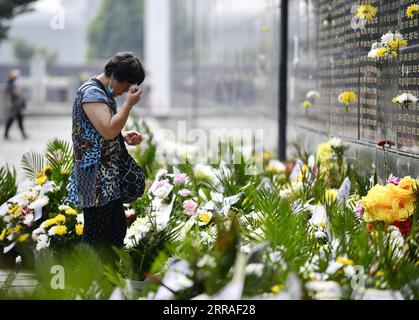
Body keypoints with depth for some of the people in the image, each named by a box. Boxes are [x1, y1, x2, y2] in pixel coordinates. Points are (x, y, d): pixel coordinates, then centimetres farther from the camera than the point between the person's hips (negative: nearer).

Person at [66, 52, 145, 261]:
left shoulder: (105, 93, 15)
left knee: (118, 228, 16)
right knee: (95, 236, -4)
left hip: (108, 179, 10)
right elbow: (108, 130, -27)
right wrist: (129, 103, -18)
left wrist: (125, 136, 8)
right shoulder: (91, 92, -16)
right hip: (95, 181, -10)